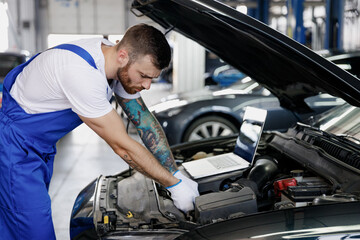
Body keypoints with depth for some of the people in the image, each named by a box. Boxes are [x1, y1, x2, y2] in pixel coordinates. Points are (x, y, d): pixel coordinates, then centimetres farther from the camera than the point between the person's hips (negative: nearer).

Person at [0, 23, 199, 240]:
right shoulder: (83, 74, -35)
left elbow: (145, 120, 4)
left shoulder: (122, 65, -8)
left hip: (42, 145, 9)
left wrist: (176, 174, 0)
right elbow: (123, 147, -28)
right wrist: (174, 185, -19)